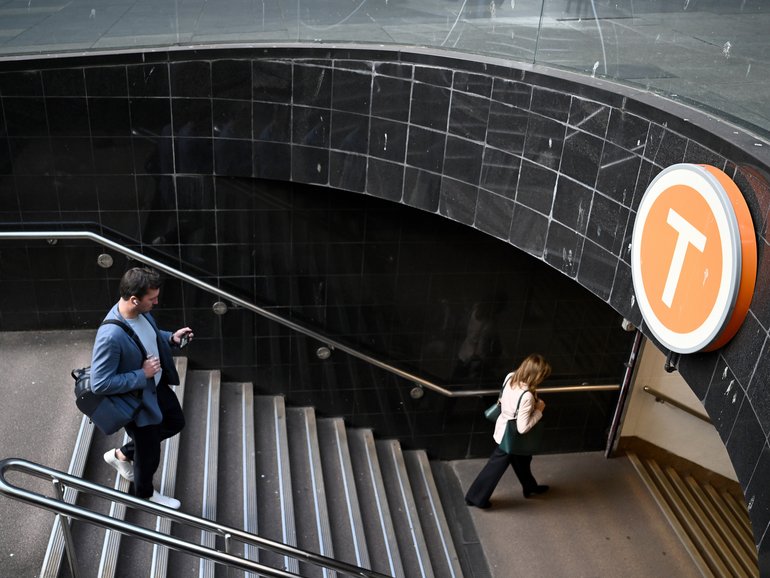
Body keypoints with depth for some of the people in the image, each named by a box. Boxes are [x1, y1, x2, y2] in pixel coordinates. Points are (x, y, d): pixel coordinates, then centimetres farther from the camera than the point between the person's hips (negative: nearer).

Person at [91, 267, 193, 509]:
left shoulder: (141, 311, -14)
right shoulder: (111, 336, -39)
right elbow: (99, 384, -32)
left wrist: (171, 338, -10)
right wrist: (142, 375, -29)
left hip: (158, 385, 8)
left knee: (175, 423, 31)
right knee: (149, 455, 17)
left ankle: (122, 454, 47)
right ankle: (145, 494, 49)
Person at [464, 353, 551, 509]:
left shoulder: (510, 377, -15)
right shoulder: (526, 396, -36)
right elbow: (523, 428, -30)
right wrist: (538, 410, -18)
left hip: (504, 428, 8)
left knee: (522, 460, 30)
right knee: (495, 468, 13)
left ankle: (530, 487, 54)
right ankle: (476, 498, 30)